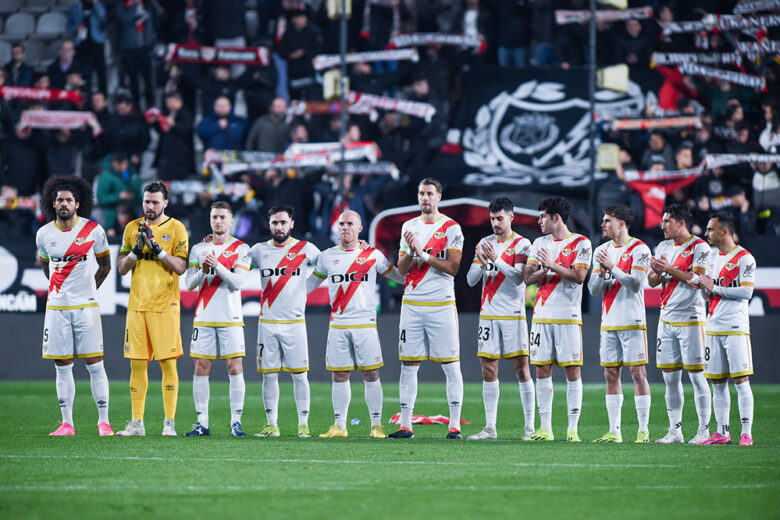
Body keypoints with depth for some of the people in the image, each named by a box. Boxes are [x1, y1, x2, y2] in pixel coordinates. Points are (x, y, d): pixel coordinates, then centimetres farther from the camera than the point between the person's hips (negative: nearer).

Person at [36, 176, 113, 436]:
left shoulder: (93, 230, -3)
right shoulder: (44, 234, 3)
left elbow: (105, 265, 11)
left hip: (86, 306, -2)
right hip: (56, 307, 2)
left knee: (95, 364, -4)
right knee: (63, 366, 3)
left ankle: (104, 422, 0)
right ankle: (67, 423, 7)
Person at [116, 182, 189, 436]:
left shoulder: (176, 228, 1)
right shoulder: (132, 228, 12)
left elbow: (180, 267, -7)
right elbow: (122, 268, 10)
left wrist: (157, 247, -16)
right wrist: (137, 249, -7)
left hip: (165, 305, -4)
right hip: (137, 305, 4)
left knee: (168, 363, -5)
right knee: (137, 364, 4)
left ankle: (170, 422, -1)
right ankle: (137, 423, 8)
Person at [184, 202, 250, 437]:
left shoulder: (241, 249, 2)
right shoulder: (199, 249, 11)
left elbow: (237, 282, -9)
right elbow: (189, 284, 4)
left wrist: (217, 266, -22)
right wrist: (203, 271, -15)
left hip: (230, 318, -2)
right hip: (204, 318, 2)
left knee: (235, 368, -6)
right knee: (201, 368, 0)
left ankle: (236, 421, -2)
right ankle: (202, 422, 4)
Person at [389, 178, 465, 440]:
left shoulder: (451, 228, -1)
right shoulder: (409, 227, 12)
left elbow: (453, 268, -9)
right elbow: (401, 269, 9)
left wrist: (422, 253, -13)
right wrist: (410, 251, -11)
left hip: (441, 304, -4)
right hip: (412, 304, 4)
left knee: (451, 365, -3)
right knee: (408, 365, 2)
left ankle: (455, 425, 0)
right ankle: (406, 425, 6)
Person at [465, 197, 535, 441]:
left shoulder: (522, 244, -2)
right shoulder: (485, 244, 12)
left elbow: (518, 277, -15)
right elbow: (471, 280, 8)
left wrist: (496, 260, -24)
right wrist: (482, 264, -11)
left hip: (513, 315, -5)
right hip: (488, 315, 5)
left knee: (522, 369, -5)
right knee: (488, 371, 3)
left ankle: (530, 427, -3)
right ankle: (490, 427, 6)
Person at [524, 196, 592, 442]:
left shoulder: (580, 243, -1)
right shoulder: (539, 243, 15)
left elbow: (579, 276, -13)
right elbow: (528, 277, 7)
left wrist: (553, 265, -15)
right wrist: (543, 271, -12)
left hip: (568, 316, -5)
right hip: (542, 315, 5)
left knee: (572, 370, -5)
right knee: (542, 370, 3)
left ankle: (573, 429, -3)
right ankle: (545, 429, 8)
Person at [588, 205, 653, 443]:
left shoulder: (639, 250, -6)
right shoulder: (602, 251, 14)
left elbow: (635, 284, -15)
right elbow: (593, 289, 10)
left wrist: (612, 267, -18)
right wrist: (602, 273, -10)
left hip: (632, 322, -6)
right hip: (609, 323, 6)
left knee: (637, 372, -6)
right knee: (611, 374, 5)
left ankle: (643, 430, -4)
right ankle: (614, 431, 8)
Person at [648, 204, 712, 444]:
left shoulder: (699, 247, -7)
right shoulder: (663, 247, 14)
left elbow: (698, 279, -16)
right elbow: (652, 282, 13)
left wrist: (670, 270, -18)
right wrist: (658, 272, -8)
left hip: (690, 318, -7)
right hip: (666, 320, 7)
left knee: (696, 375, -5)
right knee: (670, 377, 7)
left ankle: (703, 429, -1)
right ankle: (675, 430, 12)